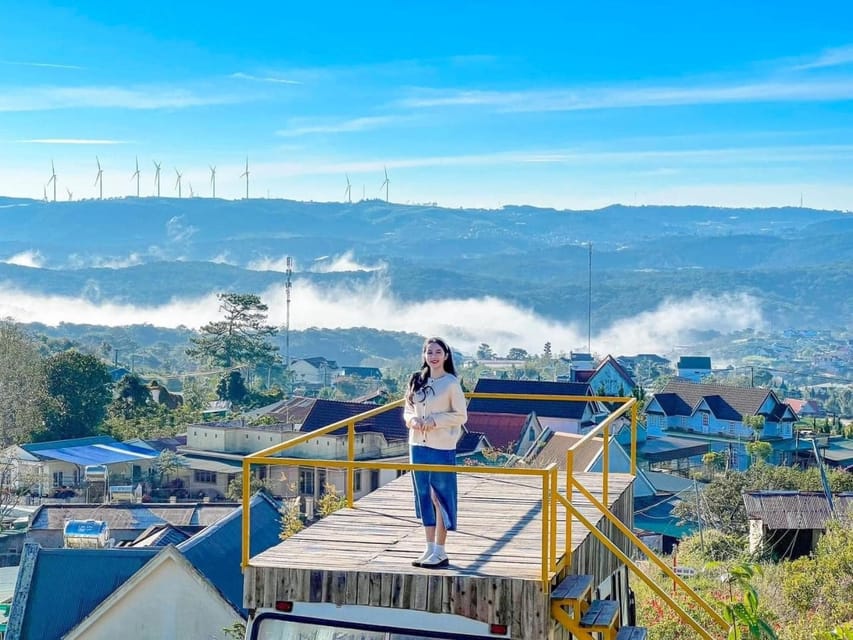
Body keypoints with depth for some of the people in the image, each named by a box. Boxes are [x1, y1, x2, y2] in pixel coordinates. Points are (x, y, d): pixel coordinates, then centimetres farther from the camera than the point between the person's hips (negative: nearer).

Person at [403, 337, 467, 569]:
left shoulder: (451, 383, -6)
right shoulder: (417, 380, 9)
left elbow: (461, 415, -6)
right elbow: (407, 410, 14)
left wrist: (435, 421, -17)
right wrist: (412, 420, -8)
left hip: (442, 447, -6)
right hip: (418, 445, 6)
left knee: (441, 497, -1)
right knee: (424, 496, 11)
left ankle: (440, 552, 5)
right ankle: (430, 548, 20)